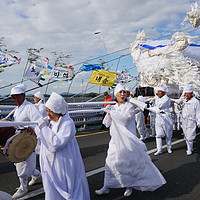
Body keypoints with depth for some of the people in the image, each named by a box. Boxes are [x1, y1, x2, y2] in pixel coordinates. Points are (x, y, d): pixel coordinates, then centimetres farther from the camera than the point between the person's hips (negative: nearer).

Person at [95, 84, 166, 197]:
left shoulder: (129, 106, -5)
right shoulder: (114, 107, 9)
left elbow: (126, 117, -25)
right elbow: (107, 124, 7)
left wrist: (112, 111, -18)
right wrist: (108, 113, -10)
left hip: (128, 139, -5)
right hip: (116, 139, 5)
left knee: (129, 162, 4)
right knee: (110, 162, 6)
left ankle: (129, 186, 24)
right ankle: (107, 187, 19)